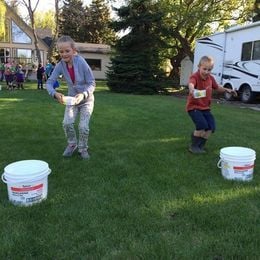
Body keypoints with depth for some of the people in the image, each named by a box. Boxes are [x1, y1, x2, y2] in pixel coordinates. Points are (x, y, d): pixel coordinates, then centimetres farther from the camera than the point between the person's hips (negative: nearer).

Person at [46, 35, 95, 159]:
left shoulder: (81, 63, -23)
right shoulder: (60, 65, -14)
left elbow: (92, 83, -19)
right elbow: (49, 82, -14)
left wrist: (83, 94, -37)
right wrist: (55, 93, -35)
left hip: (86, 99, -3)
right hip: (71, 99, 3)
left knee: (83, 126, -11)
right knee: (67, 123, -12)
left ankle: (83, 148, 15)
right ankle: (72, 144, 16)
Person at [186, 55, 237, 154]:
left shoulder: (211, 78, 4)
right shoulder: (194, 76, -18)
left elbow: (217, 87, 24)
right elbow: (191, 83, -43)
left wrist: (226, 90, 9)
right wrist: (192, 89, -65)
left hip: (205, 108, 7)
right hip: (193, 107, -7)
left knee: (211, 127, -3)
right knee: (202, 125, -23)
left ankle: (200, 146, 17)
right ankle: (193, 146, -1)